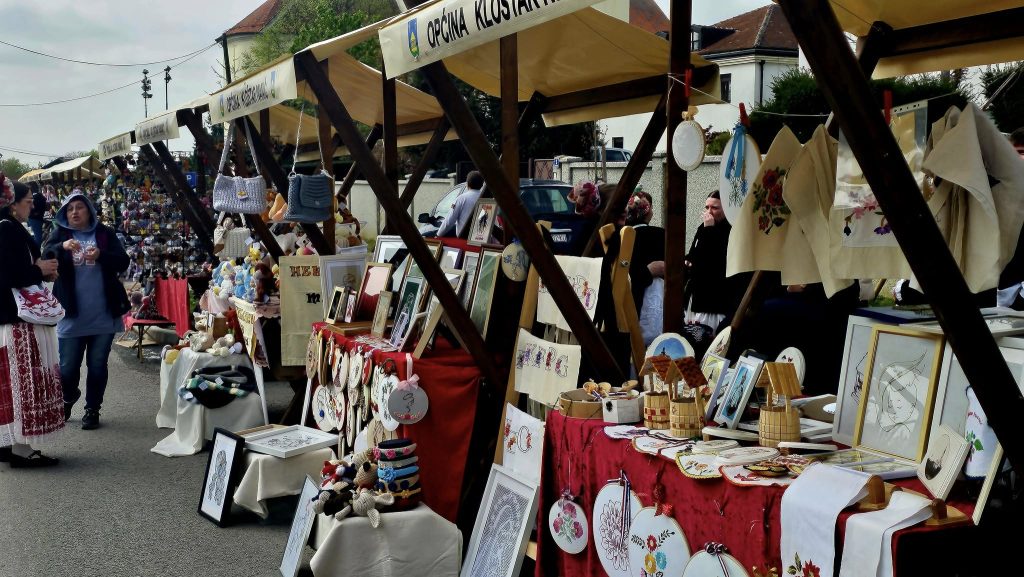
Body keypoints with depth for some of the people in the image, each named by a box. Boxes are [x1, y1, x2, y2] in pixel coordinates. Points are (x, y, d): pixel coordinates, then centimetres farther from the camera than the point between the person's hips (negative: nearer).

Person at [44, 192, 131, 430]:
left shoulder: (104, 233, 3)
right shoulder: (59, 234, 4)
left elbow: (123, 262, -5)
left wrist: (101, 255, -23)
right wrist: (62, 247, -31)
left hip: (103, 314, 0)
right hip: (71, 315, 0)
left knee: (97, 366, 7)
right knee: (67, 368, 6)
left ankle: (93, 409, 22)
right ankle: (69, 396, 37)